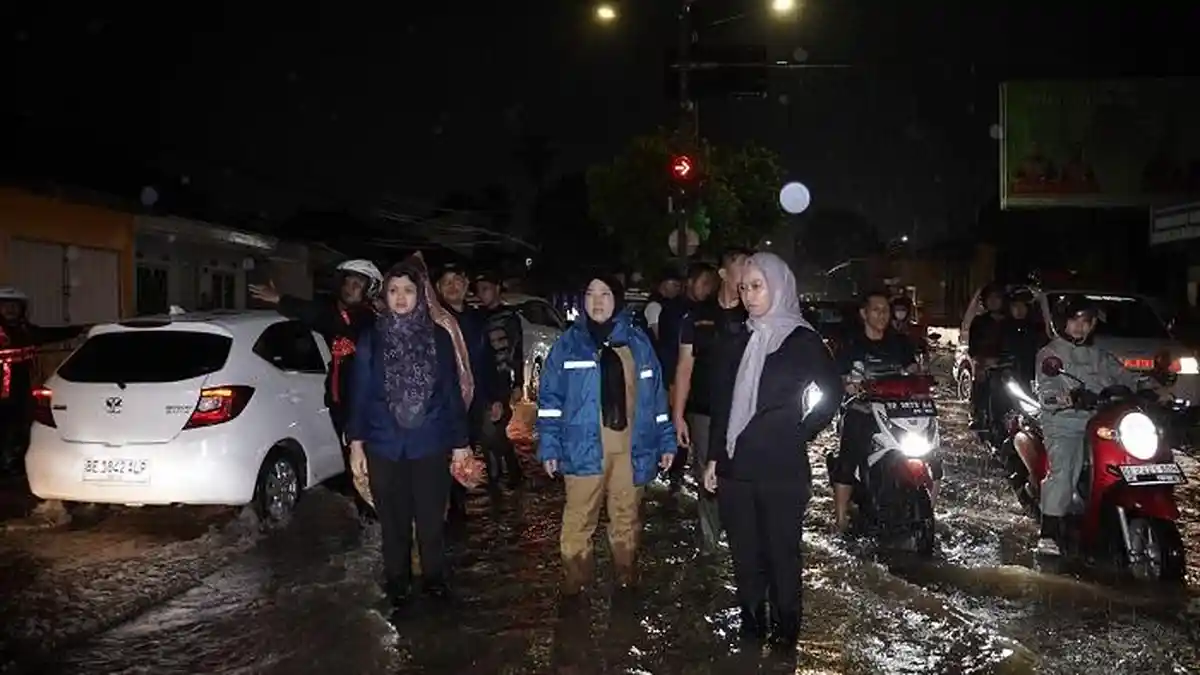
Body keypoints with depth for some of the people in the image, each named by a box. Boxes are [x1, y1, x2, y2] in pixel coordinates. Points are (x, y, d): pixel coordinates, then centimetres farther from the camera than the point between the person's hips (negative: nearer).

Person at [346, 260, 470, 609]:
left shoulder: (438, 337, 1)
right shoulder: (371, 338, 2)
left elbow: (452, 392, 3)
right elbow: (360, 392, 3)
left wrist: (460, 441, 3)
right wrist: (356, 442, 0)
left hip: (430, 445, 0)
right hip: (384, 446, 1)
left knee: (431, 518, 7)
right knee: (393, 520, 11)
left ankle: (434, 577, 27)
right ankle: (397, 583, 29)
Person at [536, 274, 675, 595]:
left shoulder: (637, 341, 7)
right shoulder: (570, 343, 0)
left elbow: (655, 394, 10)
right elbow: (551, 397, -2)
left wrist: (665, 441, 7)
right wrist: (549, 446, -8)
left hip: (630, 447, 2)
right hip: (585, 447, -2)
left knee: (627, 517, 14)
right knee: (578, 519, 1)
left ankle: (627, 578, 30)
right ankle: (574, 582, 16)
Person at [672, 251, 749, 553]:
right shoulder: (698, 315, 6)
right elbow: (685, 367, 7)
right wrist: (678, 416, 1)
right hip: (704, 415, 1)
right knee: (707, 483, 9)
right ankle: (708, 547, 21)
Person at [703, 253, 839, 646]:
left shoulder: (802, 341, -4)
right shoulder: (740, 343, 9)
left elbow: (832, 394, 3)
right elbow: (721, 403, 11)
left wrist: (801, 432, -1)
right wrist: (713, 458, 8)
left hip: (782, 469, -4)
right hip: (736, 467, 4)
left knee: (781, 550, 7)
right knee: (744, 551, 12)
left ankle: (785, 626, 24)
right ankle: (751, 622, 28)